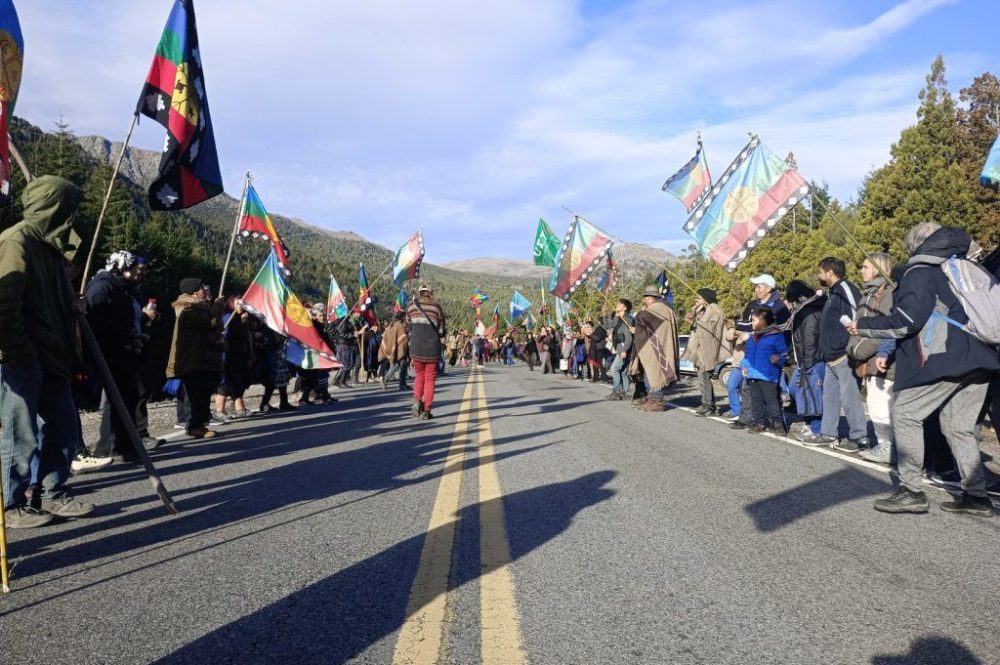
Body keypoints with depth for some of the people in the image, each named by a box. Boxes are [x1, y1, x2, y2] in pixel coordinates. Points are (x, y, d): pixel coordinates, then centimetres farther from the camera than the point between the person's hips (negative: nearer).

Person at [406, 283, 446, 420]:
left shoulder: (411, 306, 5)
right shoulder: (436, 307, -1)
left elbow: (409, 328, 9)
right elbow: (442, 332, 2)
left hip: (416, 347, 2)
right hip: (432, 348, -2)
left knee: (419, 375, 20)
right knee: (430, 378, 9)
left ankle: (417, 401, -1)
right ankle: (426, 411, 7)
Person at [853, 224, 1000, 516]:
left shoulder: (920, 273, -4)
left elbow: (904, 322, -14)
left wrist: (863, 326, -2)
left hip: (943, 361, -8)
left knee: (905, 415, -2)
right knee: (959, 426, 14)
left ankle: (911, 491, -4)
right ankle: (976, 495, 12)